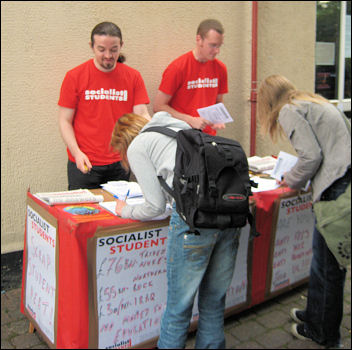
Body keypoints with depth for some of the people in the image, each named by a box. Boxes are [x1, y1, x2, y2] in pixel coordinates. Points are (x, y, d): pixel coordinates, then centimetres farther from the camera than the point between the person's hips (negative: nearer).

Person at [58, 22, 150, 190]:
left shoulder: (133, 76, 3)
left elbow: (141, 115, -2)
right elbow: (65, 121, -2)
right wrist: (77, 152, -16)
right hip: (84, 164, -2)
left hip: (120, 163, 2)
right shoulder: (75, 76, -3)